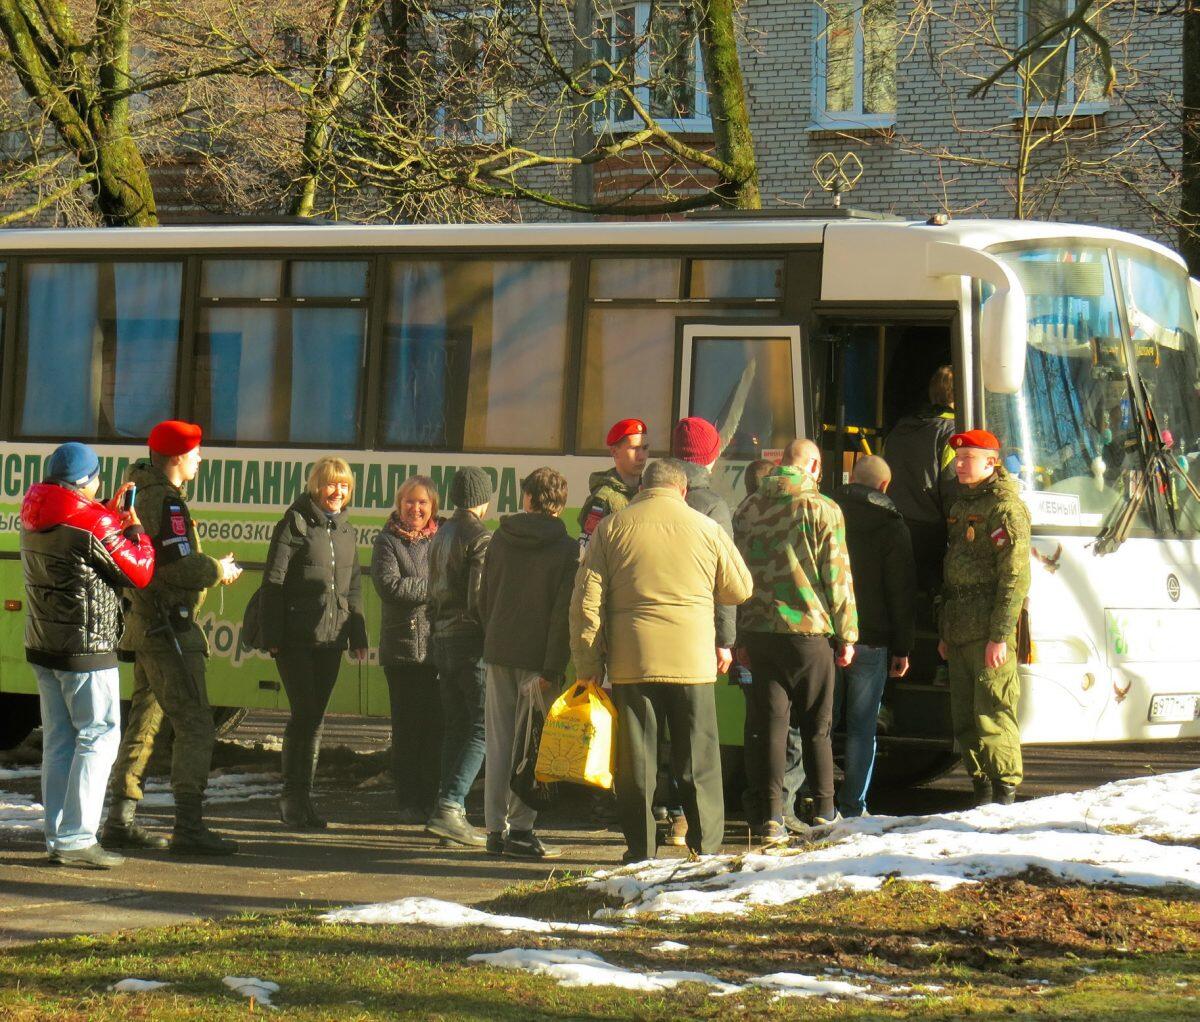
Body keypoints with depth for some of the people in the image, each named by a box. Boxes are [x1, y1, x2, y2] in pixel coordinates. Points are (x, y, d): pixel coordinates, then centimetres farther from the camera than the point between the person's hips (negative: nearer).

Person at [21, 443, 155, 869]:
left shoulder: (35, 518, 7)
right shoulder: (91, 524, -18)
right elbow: (139, 572, -10)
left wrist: (113, 511, 21)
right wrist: (136, 529, 5)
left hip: (42, 644, 8)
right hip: (86, 648, -8)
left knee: (58, 740, 13)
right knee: (99, 737, -3)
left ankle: (57, 835, 15)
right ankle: (76, 839, -8)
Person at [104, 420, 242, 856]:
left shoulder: (141, 491, 14)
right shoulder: (167, 502, -17)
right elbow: (178, 567, -24)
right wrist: (218, 571, -10)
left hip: (145, 624, 11)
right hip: (170, 628, -11)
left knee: (143, 723, 15)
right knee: (195, 727, -11)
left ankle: (119, 820, 18)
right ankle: (188, 826, -14)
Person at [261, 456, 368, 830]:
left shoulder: (346, 531, 16)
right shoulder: (295, 524, -4)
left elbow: (353, 587, 23)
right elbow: (274, 581, -7)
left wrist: (358, 635, 16)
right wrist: (272, 635, -12)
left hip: (330, 639, 6)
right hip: (295, 637, -6)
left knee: (315, 716, 8)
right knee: (305, 713, -10)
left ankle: (301, 798, 13)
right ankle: (294, 796, -1)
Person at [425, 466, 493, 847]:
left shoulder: (440, 537, 15)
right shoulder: (480, 537, -11)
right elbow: (480, 597, -18)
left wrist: (440, 631, 19)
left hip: (443, 640, 8)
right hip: (472, 643, -8)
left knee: (455, 727, 13)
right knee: (483, 727, -8)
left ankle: (450, 811, 10)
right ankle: (450, 806, -19)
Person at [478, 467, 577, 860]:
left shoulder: (501, 539, 7)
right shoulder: (566, 548, -6)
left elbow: (484, 598, 13)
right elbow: (563, 613, -11)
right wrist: (553, 668, -12)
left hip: (498, 651, 4)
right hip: (536, 657, -4)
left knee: (499, 740, 8)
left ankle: (496, 827, 9)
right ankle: (519, 828, -3)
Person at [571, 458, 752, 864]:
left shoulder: (611, 528, 4)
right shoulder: (706, 529, 3)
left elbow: (586, 601, 1)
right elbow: (740, 588, 13)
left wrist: (587, 664, 4)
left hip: (631, 662, 0)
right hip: (692, 662, 0)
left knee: (635, 760, 6)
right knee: (698, 761, 8)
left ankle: (641, 849, 6)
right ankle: (706, 846, 8)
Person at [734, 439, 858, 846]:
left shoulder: (748, 508, 7)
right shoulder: (822, 510, -6)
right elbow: (837, 576, -5)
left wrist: (740, 636, 16)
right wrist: (846, 633, 3)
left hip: (759, 629, 3)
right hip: (810, 629, -3)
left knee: (769, 724, 3)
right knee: (816, 726, 9)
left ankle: (771, 815, -3)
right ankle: (824, 811, 15)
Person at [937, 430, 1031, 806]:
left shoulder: (1004, 507, -9)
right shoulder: (962, 505, 19)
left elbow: (1014, 577, -15)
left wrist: (1000, 634, -19)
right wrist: (945, 631, 21)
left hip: (990, 633, -9)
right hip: (961, 632, 9)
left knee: (993, 713, -10)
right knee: (964, 719, 9)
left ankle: (1005, 790, -7)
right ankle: (982, 789, 15)